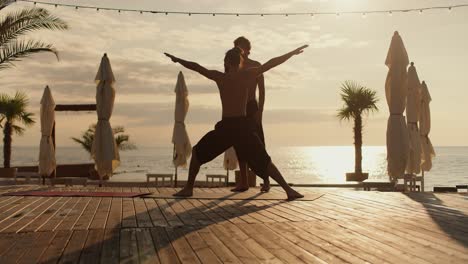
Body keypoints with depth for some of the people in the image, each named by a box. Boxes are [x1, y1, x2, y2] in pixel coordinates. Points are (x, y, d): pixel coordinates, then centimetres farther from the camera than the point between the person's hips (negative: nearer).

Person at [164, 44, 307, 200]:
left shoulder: (219, 77, 1)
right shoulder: (247, 75, 1)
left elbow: (196, 67, 10)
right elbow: (271, 63, 5)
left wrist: (177, 59, 24)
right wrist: (293, 53, 14)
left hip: (224, 128, -1)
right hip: (242, 127, 1)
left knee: (198, 153, 20)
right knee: (264, 162, 9)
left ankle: (188, 188, 15)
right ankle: (289, 190, -2)